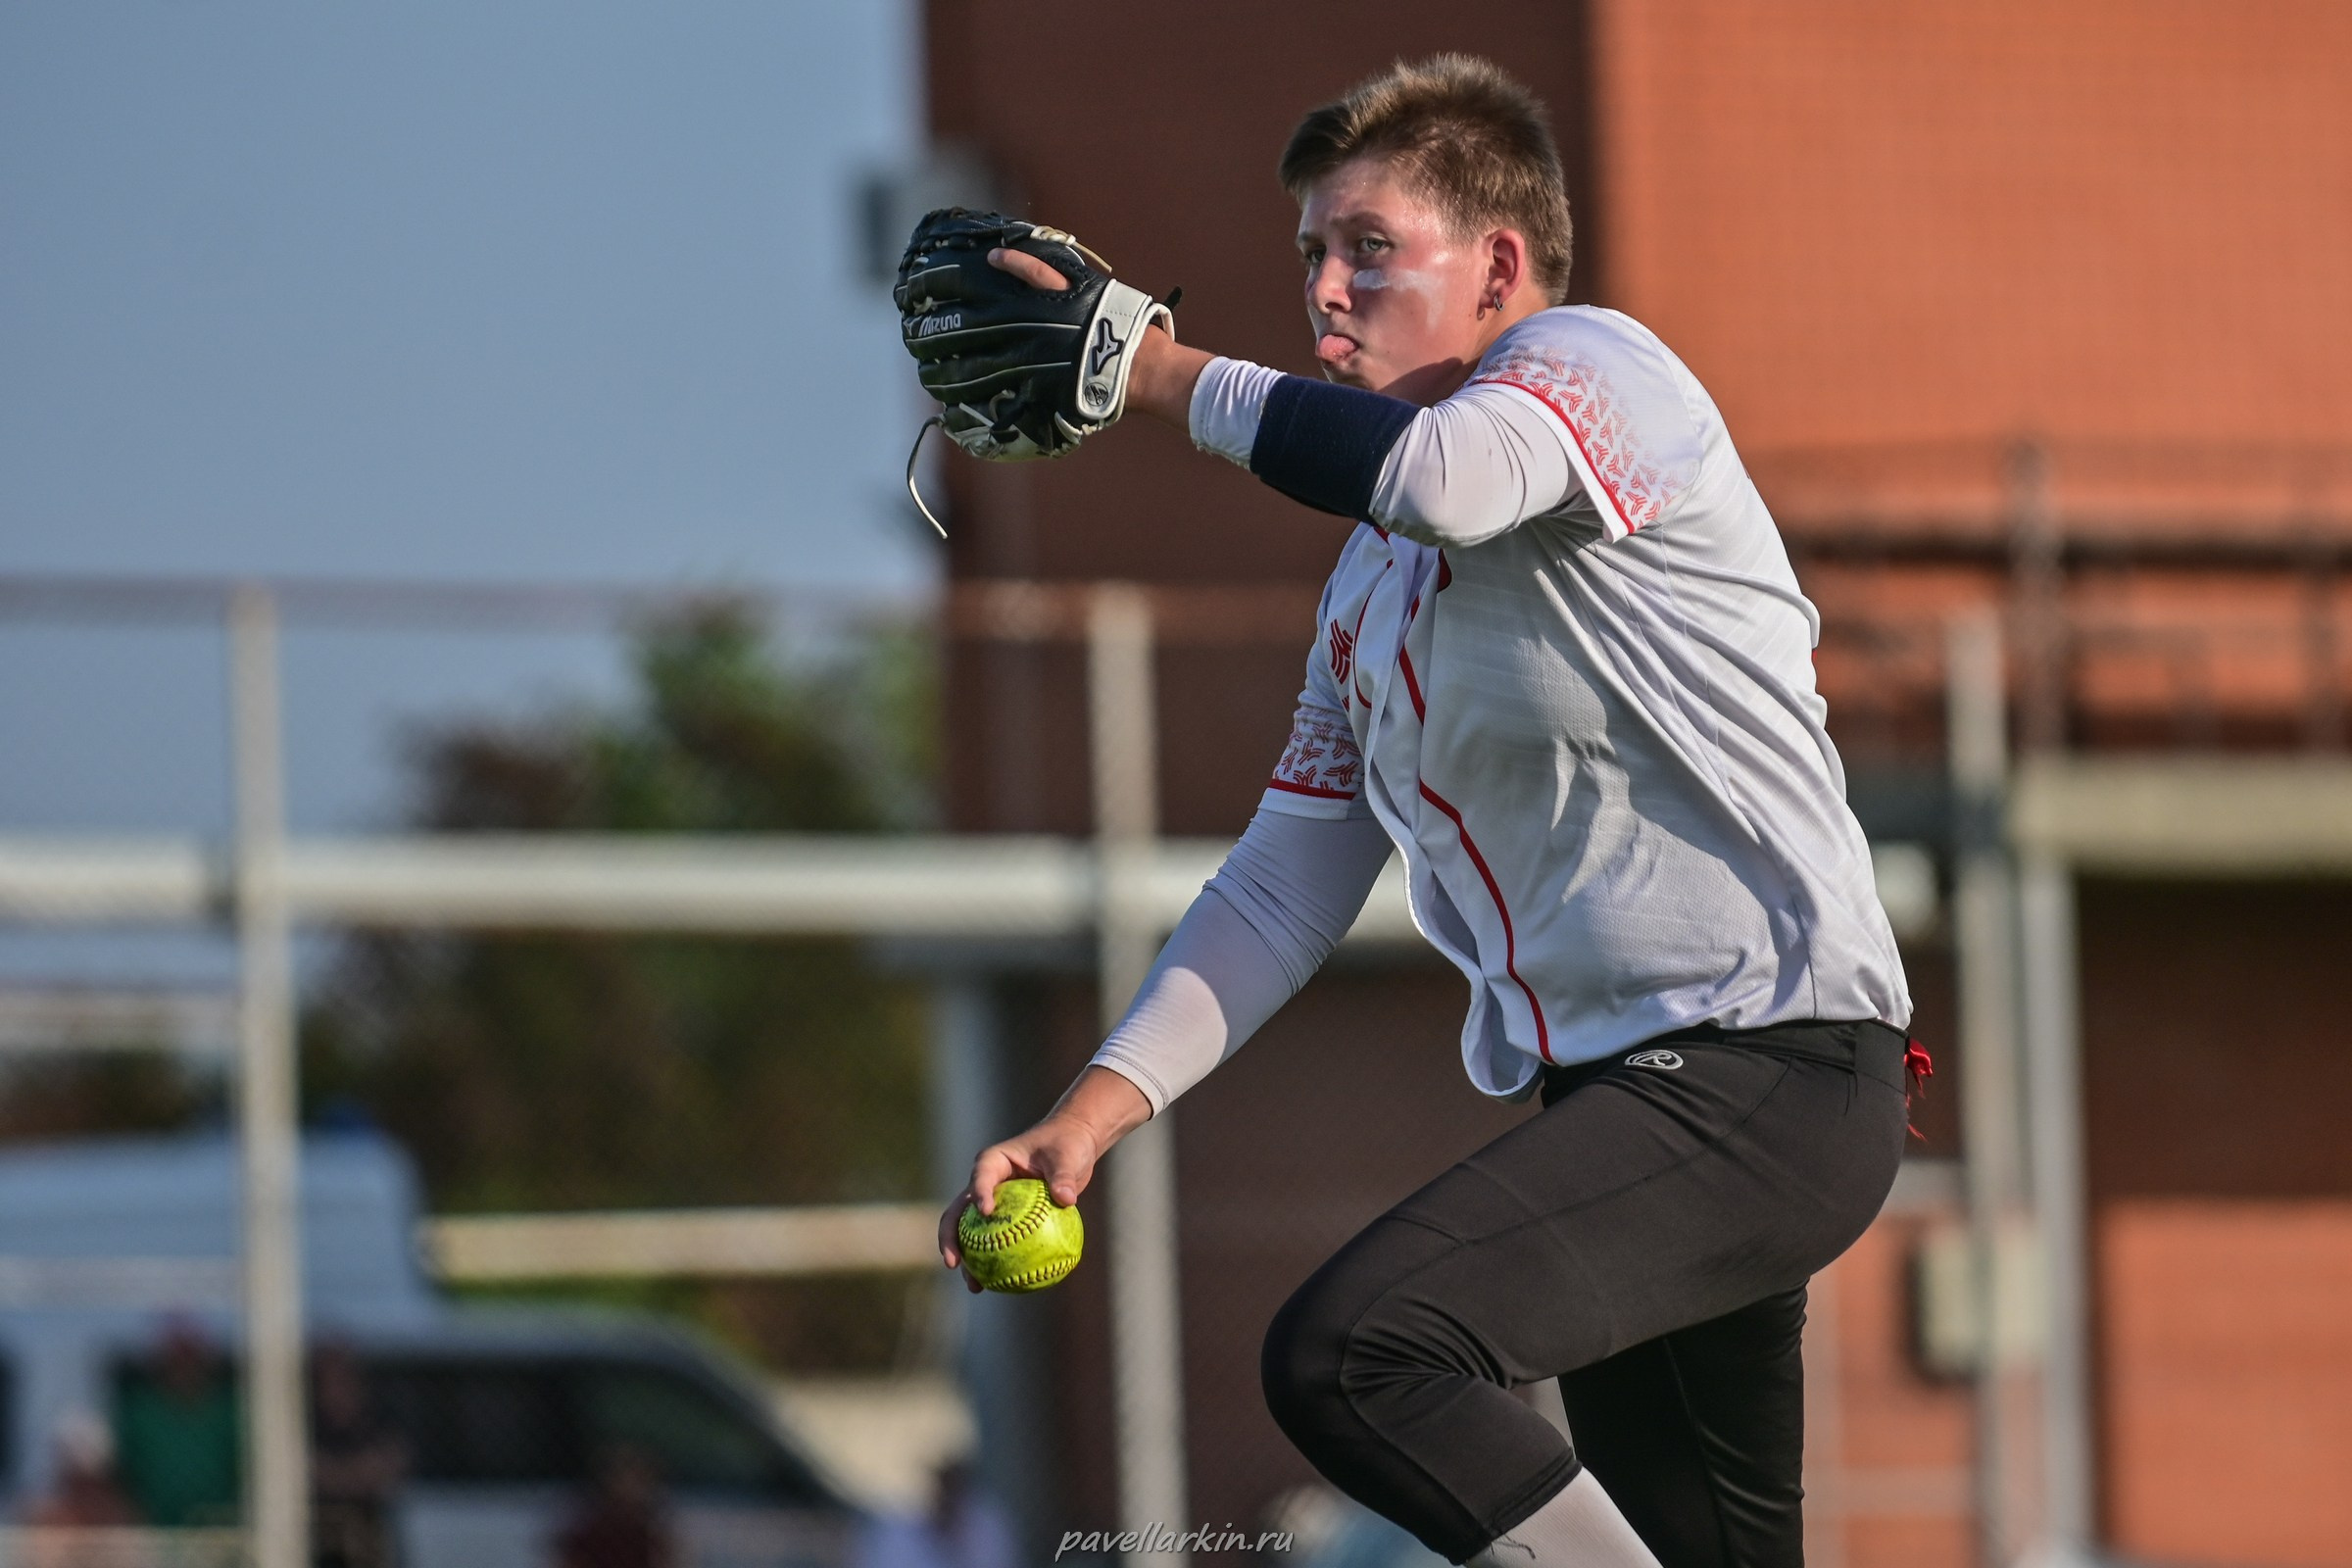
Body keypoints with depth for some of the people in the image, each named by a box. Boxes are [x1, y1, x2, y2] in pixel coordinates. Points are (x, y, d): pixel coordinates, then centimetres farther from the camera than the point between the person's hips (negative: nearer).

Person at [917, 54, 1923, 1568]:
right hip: (1609, 1103, 10)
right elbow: (1285, 889, 19)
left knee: (1351, 1351, -26)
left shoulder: (1595, 364, -5)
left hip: (1769, 1072, -10)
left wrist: (1162, 370, -15)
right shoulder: (1370, 588, 20)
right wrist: (1096, 1108, 5)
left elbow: (1432, 474, -28)